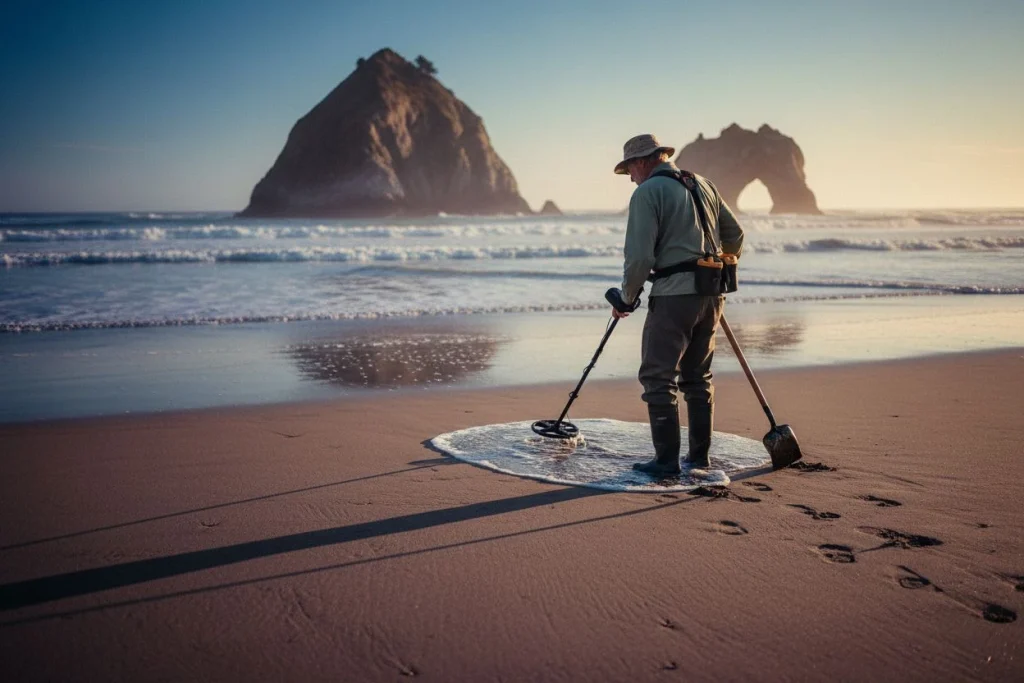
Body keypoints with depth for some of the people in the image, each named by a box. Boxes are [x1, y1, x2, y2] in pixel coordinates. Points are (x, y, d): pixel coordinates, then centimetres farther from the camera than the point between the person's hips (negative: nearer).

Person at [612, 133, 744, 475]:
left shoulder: (647, 193, -6)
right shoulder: (702, 184, 16)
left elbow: (640, 256, -13)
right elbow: (734, 235, 20)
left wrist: (626, 297, 0)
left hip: (674, 296, -8)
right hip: (711, 294, 8)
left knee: (658, 378, -1)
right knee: (698, 378, 14)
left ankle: (667, 460, -2)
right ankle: (699, 457, 18)